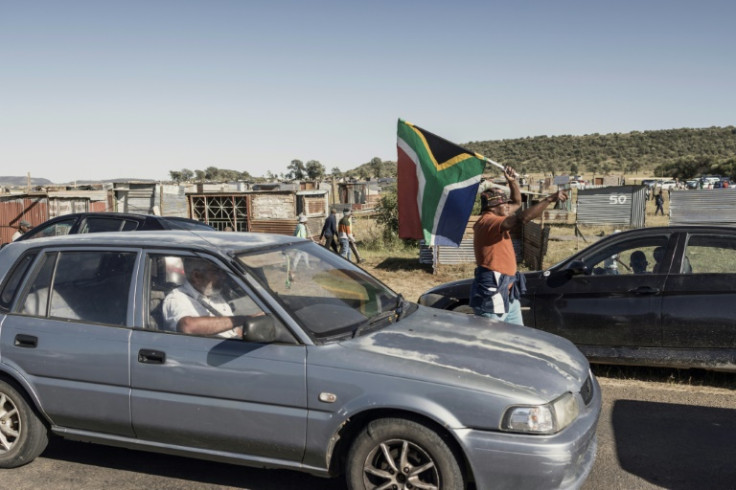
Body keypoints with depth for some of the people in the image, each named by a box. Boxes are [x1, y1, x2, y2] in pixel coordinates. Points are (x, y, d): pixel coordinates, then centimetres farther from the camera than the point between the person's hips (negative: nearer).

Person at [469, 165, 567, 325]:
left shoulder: (493, 220, 13)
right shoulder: (488, 222, -18)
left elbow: (517, 203, 27)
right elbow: (522, 217, -32)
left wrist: (512, 182, 10)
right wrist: (549, 199, -27)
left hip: (508, 293, 11)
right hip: (492, 295, -11)